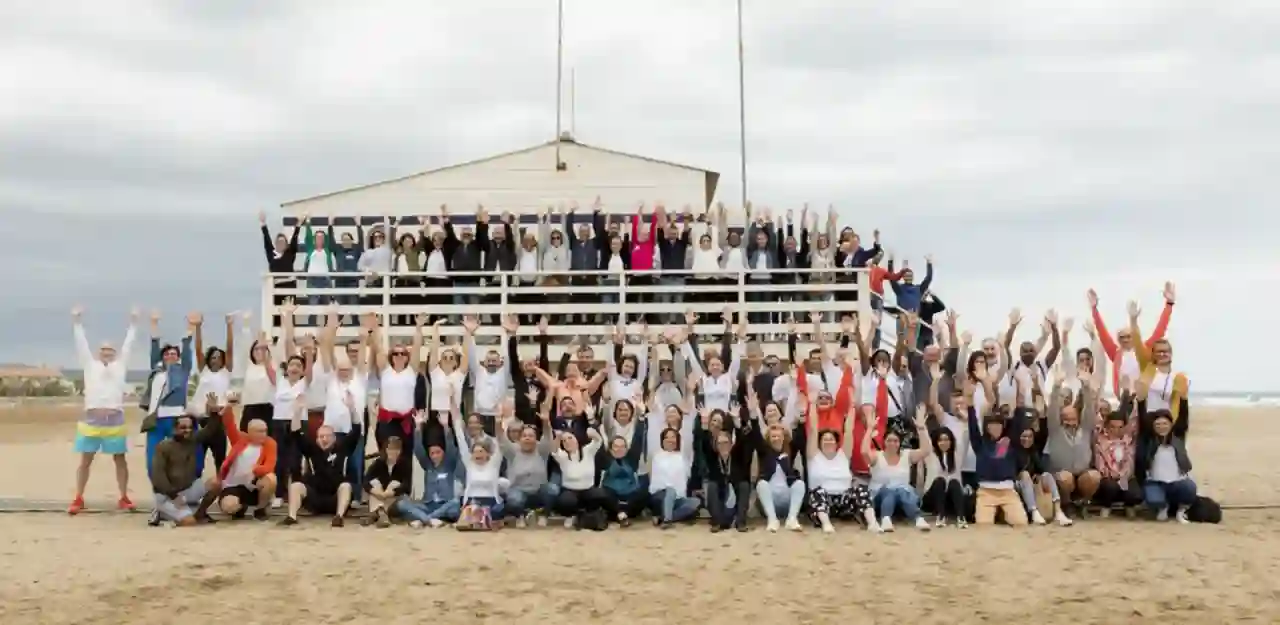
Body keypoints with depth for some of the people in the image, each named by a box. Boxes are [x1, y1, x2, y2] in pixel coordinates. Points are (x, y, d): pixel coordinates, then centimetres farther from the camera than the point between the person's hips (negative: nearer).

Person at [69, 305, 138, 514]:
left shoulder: (120, 365, 16)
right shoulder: (90, 365, 14)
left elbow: (128, 344, 15)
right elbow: (81, 343, 12)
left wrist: (133, 323, 13)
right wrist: (76, 322, 8)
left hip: (115, 419, 1)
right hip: (91, 418, 0)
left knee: (120, 459, 4)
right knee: (85, 460, 4)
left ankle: (123, 498, 11)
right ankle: (78, 499, 9)